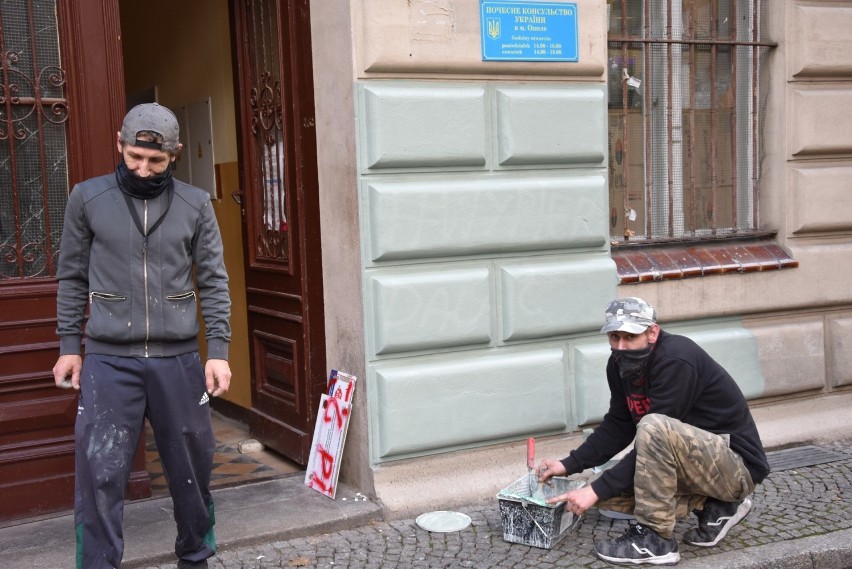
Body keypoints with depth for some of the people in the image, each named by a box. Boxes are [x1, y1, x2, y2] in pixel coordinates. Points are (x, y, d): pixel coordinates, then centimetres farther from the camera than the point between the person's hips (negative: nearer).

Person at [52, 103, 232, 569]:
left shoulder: (195, 205, 3)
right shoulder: (87, 198, 1)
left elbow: (213, 282, 4)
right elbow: (72, 277, 7)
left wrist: (218, 350, -2)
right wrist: (69, 346, 5)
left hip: (178, 359, 1)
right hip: (108, 360, -1)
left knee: (191, 467, 11)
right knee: (99, 474, -2)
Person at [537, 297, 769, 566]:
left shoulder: (676, 360, -26)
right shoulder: (621, 363, -2)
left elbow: (654, 437, -28)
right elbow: (617, 427, 6)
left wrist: (597, 490, -27)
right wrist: (569, 465, -5)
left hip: (738, 465, -9)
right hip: (698, 459, 9)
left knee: (654, 429, -34)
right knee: (609, 492, -1)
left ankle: (654, 539, -17)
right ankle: (712, 506, 6)